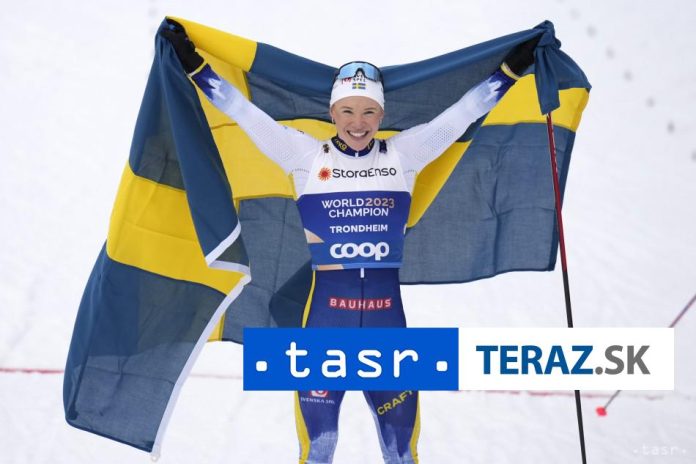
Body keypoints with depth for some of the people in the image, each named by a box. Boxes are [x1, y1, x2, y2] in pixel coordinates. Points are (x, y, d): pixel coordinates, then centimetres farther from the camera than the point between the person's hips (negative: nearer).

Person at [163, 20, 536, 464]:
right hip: (326, 306, -2)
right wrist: (192, 63, -1)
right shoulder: (306, 155, 1)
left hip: (386, 308, 2)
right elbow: (244, 112, 0)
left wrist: (513, 66, 8)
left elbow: (464, 111, 8)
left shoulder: (404, 154, 5)